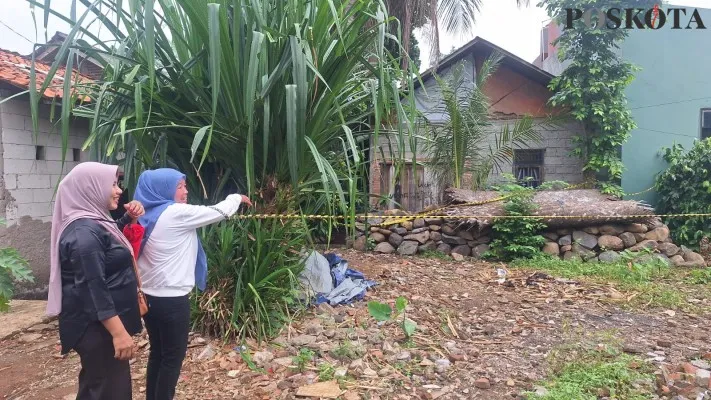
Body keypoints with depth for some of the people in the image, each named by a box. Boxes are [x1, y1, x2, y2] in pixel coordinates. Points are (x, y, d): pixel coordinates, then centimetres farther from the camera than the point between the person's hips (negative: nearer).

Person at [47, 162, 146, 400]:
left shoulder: (93, 223, 8)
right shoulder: (84, 233, -22)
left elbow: (112, 235, 31)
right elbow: (94, 289, -27)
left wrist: (129, 218, 11)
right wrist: (119, 332, -27)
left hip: (102, 324, 10)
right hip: (97, 327, -10)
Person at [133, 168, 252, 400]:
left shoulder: (148, 214, 7)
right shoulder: (177, 213, -16)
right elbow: (219, 212, -7)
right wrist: (237, 198, 10)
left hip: (149, 295, 9)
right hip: (171, 299, -9)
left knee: (157, 353, 18)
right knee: (173, 356, 5)